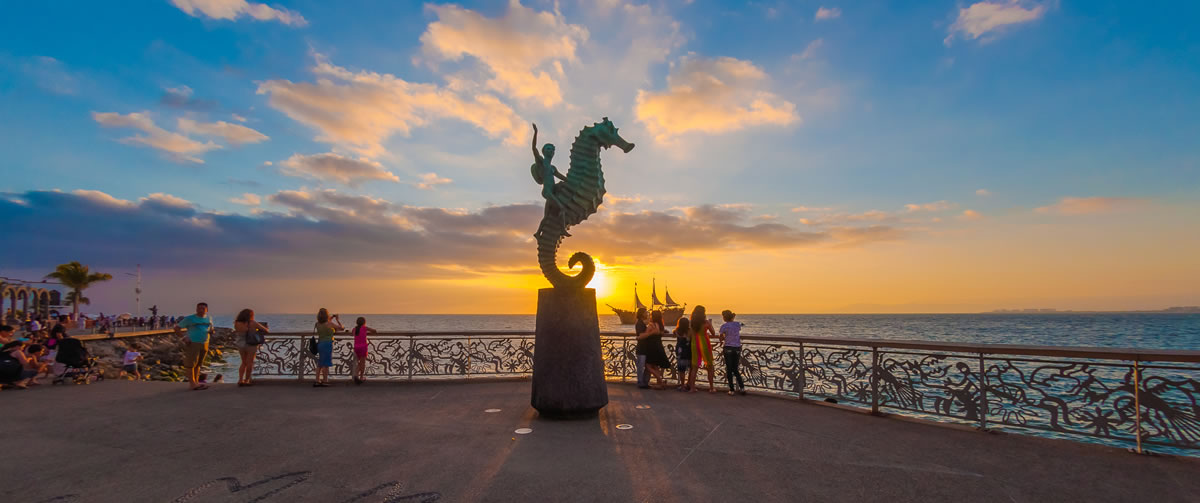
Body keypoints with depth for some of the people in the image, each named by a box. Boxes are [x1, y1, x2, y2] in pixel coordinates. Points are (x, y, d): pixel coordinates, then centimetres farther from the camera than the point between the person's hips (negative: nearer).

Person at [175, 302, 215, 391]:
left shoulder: (208, 318, 8)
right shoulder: (189, 318, -7)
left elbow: (211, 328, 20)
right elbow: (176, 328, -3)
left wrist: (211, 331, -4)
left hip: (204, 344, 5)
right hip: (192, 344, -5)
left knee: (198, 364, 11)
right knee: (191, 364, -2)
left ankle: (196, 382, 17)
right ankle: (192, 384, 1)